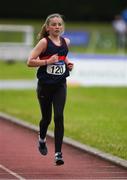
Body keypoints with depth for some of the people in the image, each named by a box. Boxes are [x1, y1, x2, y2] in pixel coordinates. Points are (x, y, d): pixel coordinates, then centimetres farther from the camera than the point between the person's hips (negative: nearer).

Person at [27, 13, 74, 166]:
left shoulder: (66, 42, 4)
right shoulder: (44, 42, -11)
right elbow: (30, 62, -15)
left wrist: (68, 63, 6)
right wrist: (48, 61, -24)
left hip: (60, 85, 3)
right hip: (45, 85, -3)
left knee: (59, 117, -11)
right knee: (46, 117, 11)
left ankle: (58, 153, -9)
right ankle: (42, 140, 44)